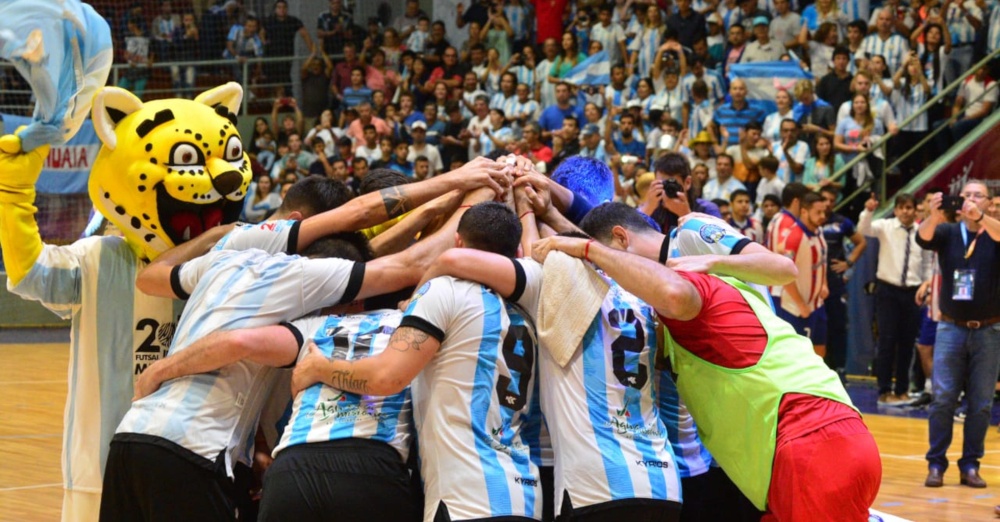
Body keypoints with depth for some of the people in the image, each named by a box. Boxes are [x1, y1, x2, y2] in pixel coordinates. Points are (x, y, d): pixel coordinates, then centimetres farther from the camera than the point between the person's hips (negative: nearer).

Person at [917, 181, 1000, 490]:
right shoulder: (948, 233, 3)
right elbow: (923, 238, -17)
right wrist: (934, 217, -39)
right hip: (951, 328, 0)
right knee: (943, 398, -5)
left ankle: (970, 465, 10)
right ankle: (936, 464, 0)